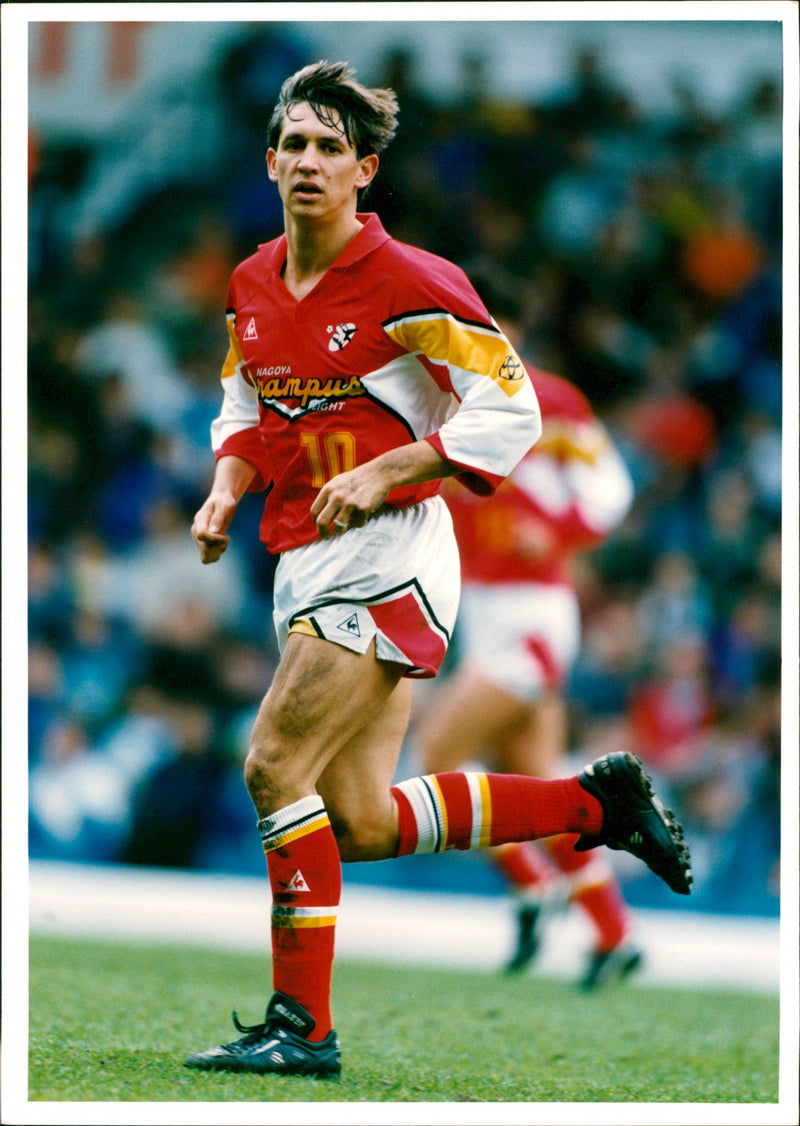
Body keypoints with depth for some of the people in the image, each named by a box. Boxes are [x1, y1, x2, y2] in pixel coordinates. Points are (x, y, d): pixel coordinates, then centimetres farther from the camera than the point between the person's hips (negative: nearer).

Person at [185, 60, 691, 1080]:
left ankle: (300, 1025, -9)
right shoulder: (253, 285, 9)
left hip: (386, 556, -8)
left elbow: (510, 408, -13)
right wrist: (225, 491, 5)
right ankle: (596, 802, 23)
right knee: (363, 825, 6)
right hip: (302, 564, 8)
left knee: (275, 768, -17)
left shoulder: (407, 283, -12)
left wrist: (377, 475, -19)